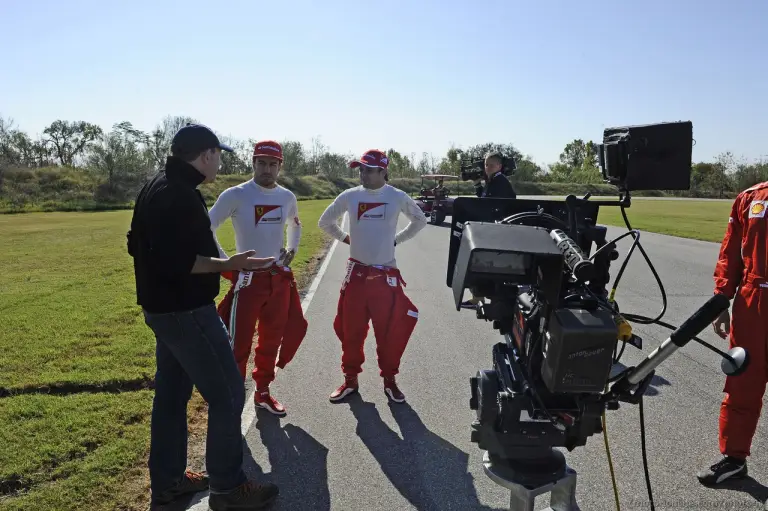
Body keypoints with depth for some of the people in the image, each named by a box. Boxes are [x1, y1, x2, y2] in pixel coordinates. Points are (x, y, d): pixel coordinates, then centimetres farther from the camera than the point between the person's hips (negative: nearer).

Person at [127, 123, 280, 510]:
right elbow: (174, 261, -28)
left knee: (171, 394, 18)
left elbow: (137, 245, 20)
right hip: (186, 311, -11)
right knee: (227, 395, 0)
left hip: (162, 308, 11)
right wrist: (226, 264, -25)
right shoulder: (179, 194, -21)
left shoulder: (155, 188, 12)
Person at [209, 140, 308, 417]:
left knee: (272, 340, 15)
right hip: (248, 280, -5)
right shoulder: (235, 195, -11)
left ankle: (262, 392, 33)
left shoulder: (287, 197, 4)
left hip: (280, 279, 5)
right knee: (237, 344, -5)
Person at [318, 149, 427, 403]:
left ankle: (389, 380, 22)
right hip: (356, 273, 1)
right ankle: (350, 379, 25)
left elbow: (420, 220, 13)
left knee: (390, 331, 3)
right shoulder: (349, 196, -1)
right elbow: (325, 221, 14)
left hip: (386, 275, -1)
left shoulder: (397, 197, -4)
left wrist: (397, 239, 6)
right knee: (350, 330, 8)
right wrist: (345, 238, 5)